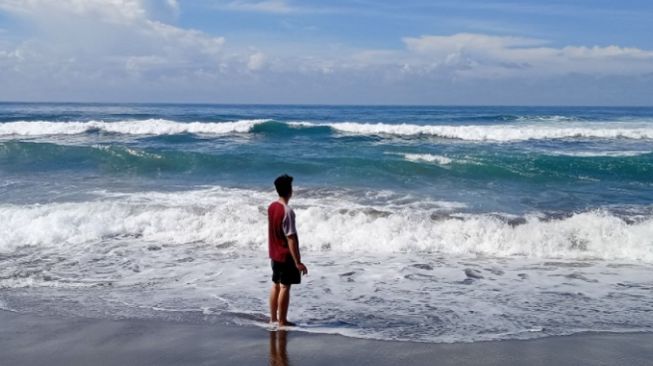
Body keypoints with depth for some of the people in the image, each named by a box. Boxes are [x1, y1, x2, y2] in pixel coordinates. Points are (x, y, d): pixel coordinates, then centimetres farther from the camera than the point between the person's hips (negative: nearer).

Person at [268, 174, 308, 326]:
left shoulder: (271, 207, 3)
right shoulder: (287, 211, -23)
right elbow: (291, 238, -24)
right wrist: (298, 262, -21)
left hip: (275, 253, 8)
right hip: (286, 255, -8)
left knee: (276, 285, 16)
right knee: (285, 287, 1)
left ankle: (273, 318, 25)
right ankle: (282, 321, 8)